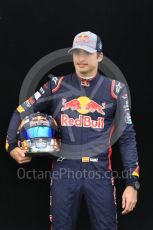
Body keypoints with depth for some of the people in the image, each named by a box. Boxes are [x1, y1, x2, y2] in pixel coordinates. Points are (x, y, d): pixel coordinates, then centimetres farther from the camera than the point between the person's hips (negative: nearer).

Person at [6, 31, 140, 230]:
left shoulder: (114, 89, 4)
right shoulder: (57, 86, 6)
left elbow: (127, 137, 4)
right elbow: (22, 111, 14)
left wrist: (132, 183, -2)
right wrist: (12, 146, 2)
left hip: (99, 171, -1)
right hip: (64, 171, 1)